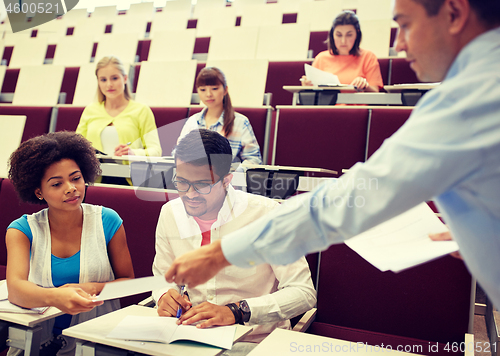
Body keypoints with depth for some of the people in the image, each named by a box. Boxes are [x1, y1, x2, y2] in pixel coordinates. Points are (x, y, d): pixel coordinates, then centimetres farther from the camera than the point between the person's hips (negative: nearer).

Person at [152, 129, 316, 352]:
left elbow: (304, 293, -18)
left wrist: (235, 311, -29)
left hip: (257, 340, -3)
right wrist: (164, 295, -11)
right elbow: (162, 275, 12)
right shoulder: (169, 213, -3)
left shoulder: (265, 214, -18)